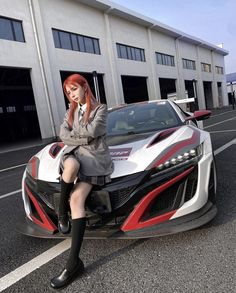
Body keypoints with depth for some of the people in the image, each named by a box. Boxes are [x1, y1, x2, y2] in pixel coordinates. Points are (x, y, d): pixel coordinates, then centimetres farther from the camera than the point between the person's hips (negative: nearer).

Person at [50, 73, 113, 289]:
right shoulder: (71, 111, 20)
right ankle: (62, 211, -12)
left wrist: (73, 129, 2)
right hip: (74, 153, 4)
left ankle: (74, 262, -22)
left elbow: (92, 131, -14)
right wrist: (83, 138, -10)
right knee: (71, 164, -38)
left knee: (76, 199, -25)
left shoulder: (100, 109, 4)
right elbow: (63, 135, 4)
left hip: (94, 157, -4)